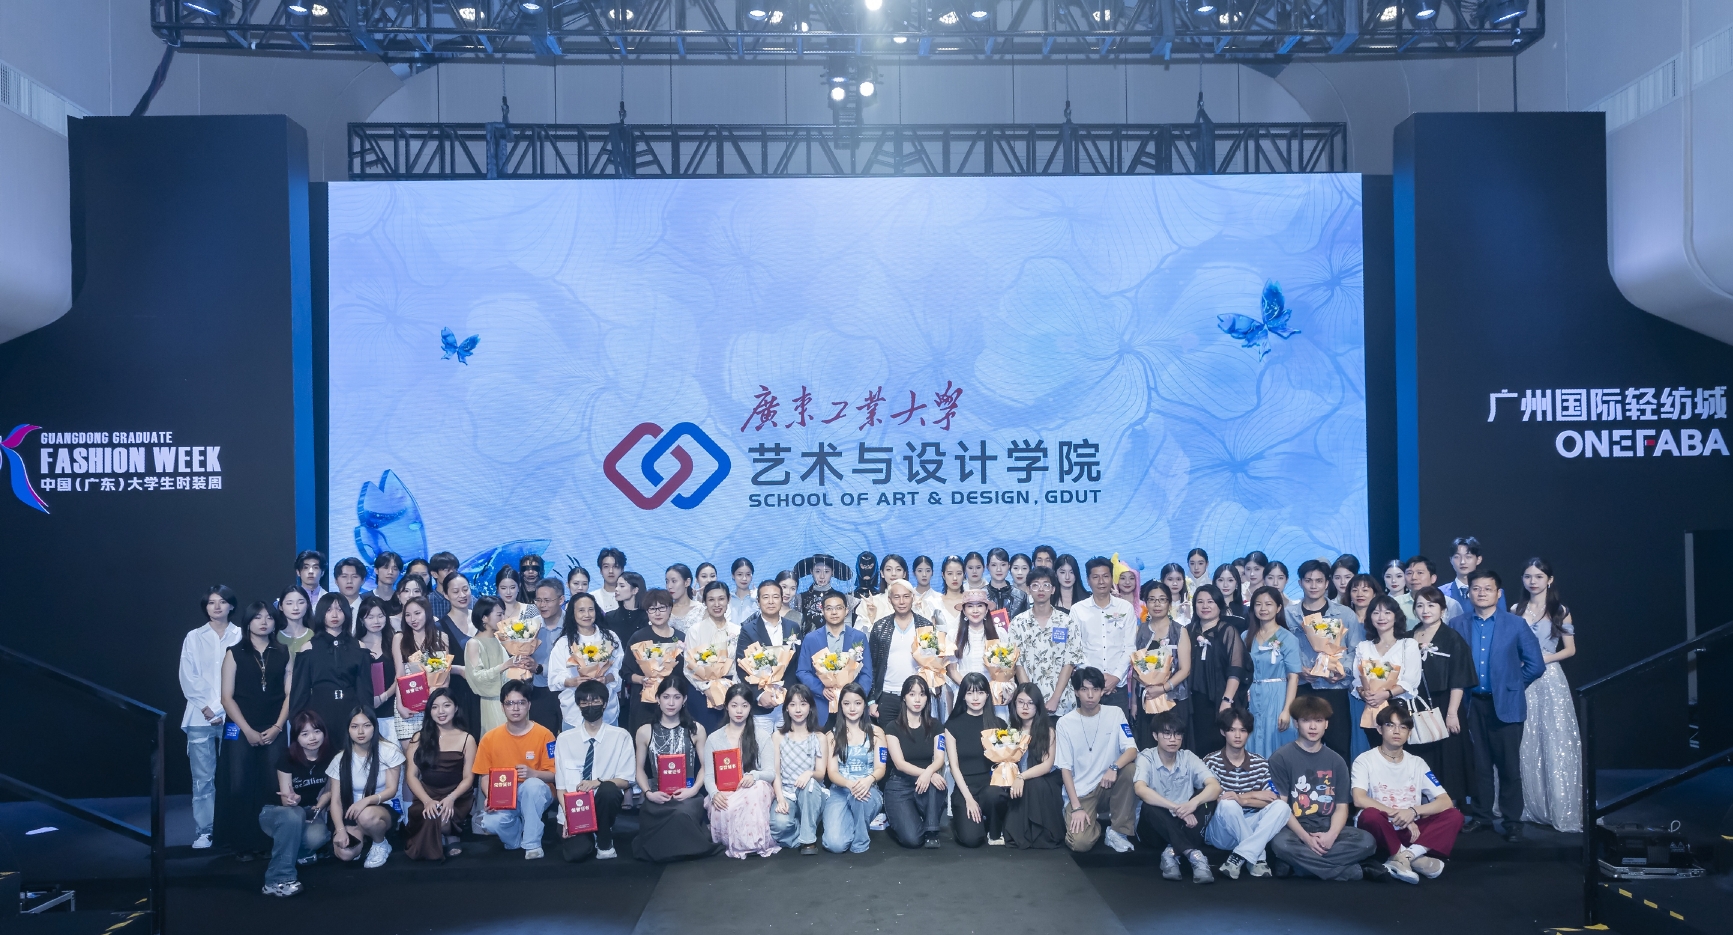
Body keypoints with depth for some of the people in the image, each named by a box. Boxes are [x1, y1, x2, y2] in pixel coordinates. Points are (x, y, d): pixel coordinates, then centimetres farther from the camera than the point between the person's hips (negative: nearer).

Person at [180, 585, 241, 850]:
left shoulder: (241, 637, 5)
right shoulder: (194, 638, 9)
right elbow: (188, 678, 4)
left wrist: (223, 710, -8)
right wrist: (207, 709, -7)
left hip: (232, 717, -1)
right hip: (200, 718, 1)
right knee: (203, 778, -1)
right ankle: (203, 833, 4)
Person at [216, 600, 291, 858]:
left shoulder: (284, 653, 9)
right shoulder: (235, 653, 4)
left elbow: (290, 694, 7)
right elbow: (227, 697, -1)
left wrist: (277, 727, -6)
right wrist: (248, 730, -9)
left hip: (274, 732, 1)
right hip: (240, 731, -1)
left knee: (271, 788, -3)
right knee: (239, 786, -6)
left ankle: (267, 842, 5)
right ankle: (243, 843, 3)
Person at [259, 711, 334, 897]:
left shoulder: (331, 755, -9)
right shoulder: (287, 757, -17)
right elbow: (285, 798, -20)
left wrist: (317, 808, -13)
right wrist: (291, 800, -43)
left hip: (310, 813, 3)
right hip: (275, 812, -2)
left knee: (317, 837, -35)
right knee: (294, 815, -42)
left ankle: (297, 852, 3)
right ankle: (278, 880, -39)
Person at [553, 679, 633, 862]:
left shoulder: (620, 736, 0)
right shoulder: (565, 739, 3)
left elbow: (626, 780, -3)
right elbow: (561, 785, 2)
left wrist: (598, 782, -22)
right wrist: (567, 815, -15)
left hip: (604, 801, 0)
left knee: (608, 789, -34)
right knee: (576, 853, -25)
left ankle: (604, 842, -7)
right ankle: (588, 837, 15)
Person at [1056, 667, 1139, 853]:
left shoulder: (1115, 714, -2)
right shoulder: (1065, 723, -5)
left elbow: (1132, 750, -13)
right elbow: (1065, 768, -5)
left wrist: (1114, 767, -34)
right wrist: (1076, 807, -15)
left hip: (1109, 784, 2)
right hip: (1080, 792, -1)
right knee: (1080, 843, -25)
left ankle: (1118, 830, -12)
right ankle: (1096, 822, 13)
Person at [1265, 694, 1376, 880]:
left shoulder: (1336, 761, 9)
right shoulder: (1281, 758, -3)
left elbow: (1341, 806, 5)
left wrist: (1331, 835, -17)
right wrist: (1306, 838, -22)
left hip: (1327, 829, 4)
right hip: (1294, 829, -3)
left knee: (1366, 841, -24)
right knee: (1281, 843, -37)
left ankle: (1301, 865, -21)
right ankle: (1346, 870, -22)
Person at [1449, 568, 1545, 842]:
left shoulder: (1516, 624, -2)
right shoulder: (1458, 625, 4)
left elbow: (1535, 664, 0)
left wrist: (1512, 685, 3)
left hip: (1505, 704, -2)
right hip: (1472, 704, 2)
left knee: (1509, 765, 1)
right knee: (1479, 764, 9)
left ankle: (1512, 821, 11)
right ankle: (1481, 814, 20)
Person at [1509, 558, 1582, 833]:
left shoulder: (1560, 611, 3)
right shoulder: (1515, 610, 8)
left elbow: (1570, 649, 3)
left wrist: (1544, 658, -11)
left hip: (1550, 680, -2)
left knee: (1555, 745, -4)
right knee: (1527, 746, 4)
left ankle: (1561, 809, 4)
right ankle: (1532, 808, 13)